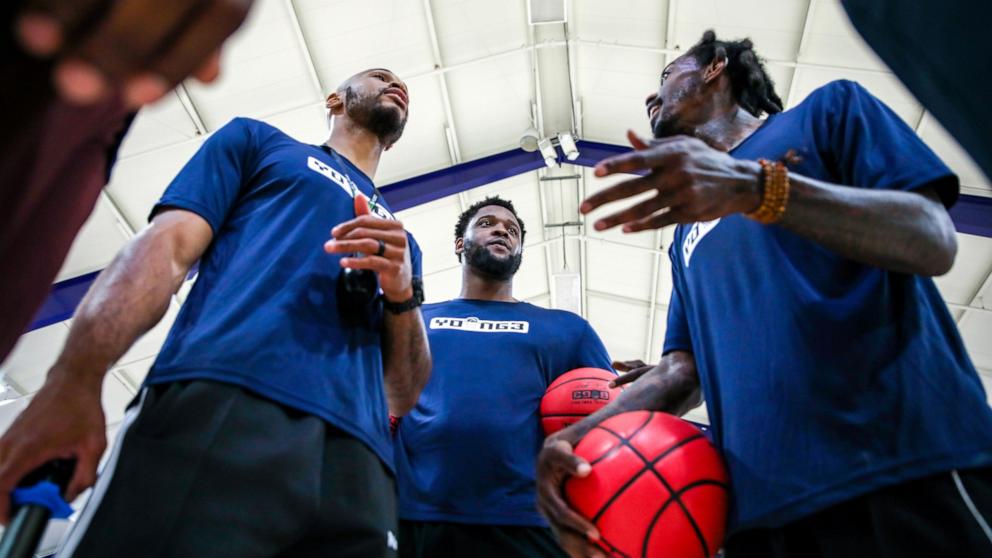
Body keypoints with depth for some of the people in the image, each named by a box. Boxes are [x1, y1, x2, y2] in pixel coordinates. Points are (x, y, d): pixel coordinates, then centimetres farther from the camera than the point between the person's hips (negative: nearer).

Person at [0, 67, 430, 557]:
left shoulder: (402, 241, 28)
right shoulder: (257, 140, 20)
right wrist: (75, 378, -11)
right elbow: (166, 245, 5)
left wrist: (403, 294, 0)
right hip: (215, 408, -3)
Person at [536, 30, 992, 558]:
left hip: (910, 470, -4)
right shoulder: (687, 240, 21)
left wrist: (755, 186, -22)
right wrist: (580, 434, -7)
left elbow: (933, 243, -6)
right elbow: (684, 366, 11)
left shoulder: (827, 110, 9)